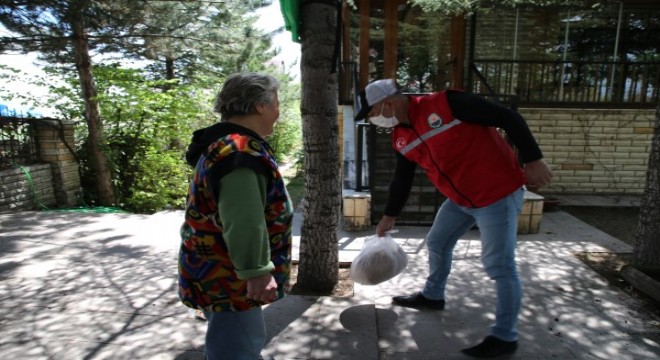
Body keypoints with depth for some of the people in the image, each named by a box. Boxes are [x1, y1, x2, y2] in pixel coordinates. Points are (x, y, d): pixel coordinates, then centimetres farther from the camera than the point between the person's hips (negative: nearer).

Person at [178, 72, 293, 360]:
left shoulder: (228, 145, 13)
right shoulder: (241, 153, -24)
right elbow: (244, 222, -33)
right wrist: (257, 272, -28)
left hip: (219, 274, 11)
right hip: (227, 279, -11)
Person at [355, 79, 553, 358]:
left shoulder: (446, 103, -22)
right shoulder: (401, 138, 2)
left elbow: (509, 119, -18)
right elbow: (402, 180, 15)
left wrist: (533, 160, -19)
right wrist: (390, 216, 22)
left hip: (497, 193, -8)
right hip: (460, 199, 8)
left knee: (499, 265, -4)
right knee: (437, 243, 18)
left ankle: (505, 336, 13)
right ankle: (432, 296, 41)